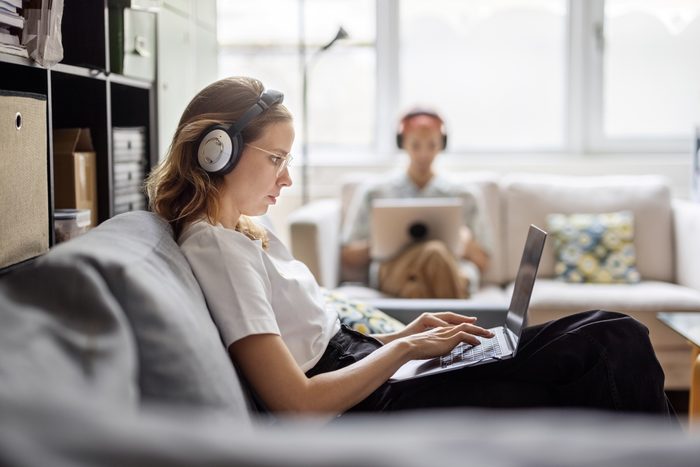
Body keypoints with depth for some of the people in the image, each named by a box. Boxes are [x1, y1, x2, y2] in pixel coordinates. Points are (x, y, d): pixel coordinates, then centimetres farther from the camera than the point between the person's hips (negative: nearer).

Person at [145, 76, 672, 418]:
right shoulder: (214, 246, -15)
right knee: (615, 350, -9)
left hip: (372, 377, 9)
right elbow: (299, 404, -22)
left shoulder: (246, 234, 15)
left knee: (617, 337, -1)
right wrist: (405, 349, -12)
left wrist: (405, 333, 2)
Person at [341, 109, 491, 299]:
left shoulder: (462, 197, 25)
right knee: (434, 251, -38)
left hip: (455, 274, 2)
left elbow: (482, 265, 23)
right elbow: (348, 258, 17)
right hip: (394, 271, -1)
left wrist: (468, 242, 0)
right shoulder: (373, 192, 21)